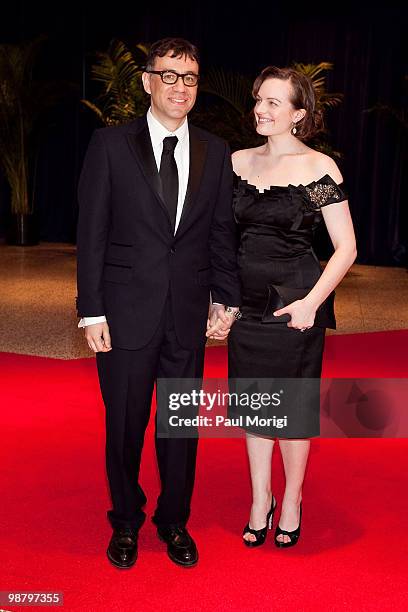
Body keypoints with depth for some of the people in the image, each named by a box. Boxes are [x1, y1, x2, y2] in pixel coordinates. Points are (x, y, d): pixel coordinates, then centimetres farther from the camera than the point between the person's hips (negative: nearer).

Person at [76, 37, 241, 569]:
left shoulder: (215, 152, 7)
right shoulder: (111, 145, -1)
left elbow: (222, 234, 10)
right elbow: (91, 233, -3)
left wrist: (225, 300, 4)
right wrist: (91, 311, -7)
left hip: (189, 315, 3)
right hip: (127, 312, -2)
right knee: (125, 424, 10)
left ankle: (174, 521, 33)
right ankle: (126, 521, 33)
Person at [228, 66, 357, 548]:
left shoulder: (319, 167, -8)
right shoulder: (238, 161, 6)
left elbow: (346, 247, -8)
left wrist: (312, 302, -18)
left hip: (295, 303, -4)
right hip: (247, 303, 5)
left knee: (293, 402, 8)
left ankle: (292, 501, 31)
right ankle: (260, 501, 31)